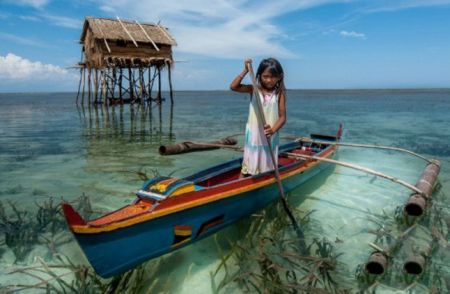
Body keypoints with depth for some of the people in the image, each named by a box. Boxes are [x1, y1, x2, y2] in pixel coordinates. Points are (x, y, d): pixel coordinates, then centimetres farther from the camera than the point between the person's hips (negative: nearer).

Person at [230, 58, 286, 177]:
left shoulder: (279, 93, -4)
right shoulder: (254, 90, -1)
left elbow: (282, 117, -8)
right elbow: (233, 86, -11)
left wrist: (273, 130, -26)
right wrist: (246, 70, -18)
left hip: (270, 137, 0)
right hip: (254, 135, 0)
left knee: (267, 168, 10)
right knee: (248, 165, 8)